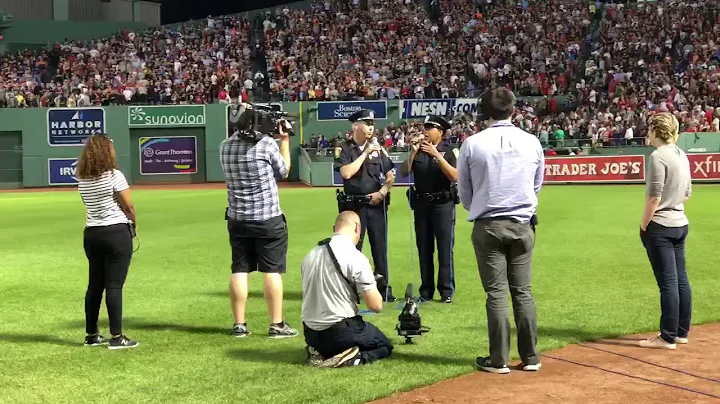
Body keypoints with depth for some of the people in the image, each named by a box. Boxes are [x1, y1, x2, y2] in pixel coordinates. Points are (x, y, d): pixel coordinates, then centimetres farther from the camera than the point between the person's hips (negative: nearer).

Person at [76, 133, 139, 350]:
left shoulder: (82, 179, 5)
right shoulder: (114, 175, -14)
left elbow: (91, 205, 7)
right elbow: (128, 206, -10)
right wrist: (133, 223, 8)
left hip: (91, 234, 6)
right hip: (116, 233, -6)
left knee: (95, 284, 13)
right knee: (114, 285, -4)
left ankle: (92, 335, 21)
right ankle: (116, 337, -1)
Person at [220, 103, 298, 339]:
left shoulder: (225, 146, 1)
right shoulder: (267, 144, -13)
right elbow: (283, 171, 1)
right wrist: (285, 140, 9)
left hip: (237, 219, 5)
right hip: (269, 218, -4)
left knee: (239, 271, 8)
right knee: (272, 271, 1)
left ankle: (239, 325, 11)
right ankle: (277, 325, 3)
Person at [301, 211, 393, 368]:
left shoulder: (310, 255, 3)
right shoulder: (356, 258, -16)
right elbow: (376, 306, -14)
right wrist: (372, 287, 6)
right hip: (341, 333, -6)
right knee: (385, 346, 19)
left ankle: (320, 353, 5)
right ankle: (350, 358, -10)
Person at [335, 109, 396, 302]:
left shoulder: (378, 148, 9)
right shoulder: (345, 148, -3)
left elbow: (390, 175, 10)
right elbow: (346, 172, -18)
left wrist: (382, 192, -6)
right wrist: (366, 152, -15)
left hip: (377, 204, 3)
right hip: (353, 205, -3)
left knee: (380, 247, 7)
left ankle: (383, 287, 14)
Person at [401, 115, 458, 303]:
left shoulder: (449, 151, -2)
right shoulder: (418, 151, 9)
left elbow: (454, 176, -16)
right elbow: (404, 172, 0)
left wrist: (436, 155, -19)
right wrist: (413, 152, -9)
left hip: (443, 204, -4)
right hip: (421, 204, 4)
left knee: (445, 248, -4)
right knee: (424, 249, 7)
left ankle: (446, 290, 1)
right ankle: (426, 290, 14)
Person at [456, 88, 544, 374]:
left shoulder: (472, 144, -7)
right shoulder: (532, 143, 0)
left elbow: (464, 192, 4)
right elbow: (537, 186, 11)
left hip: (488, 226, -2)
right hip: (522, 225, 2)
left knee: (496, 293, 2)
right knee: (523, 291, 8)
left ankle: (498, 360, 6)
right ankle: (530, 357, 12)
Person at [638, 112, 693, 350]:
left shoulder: (658, 156, -16)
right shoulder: (682, 155, 11)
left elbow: (654, 196, -18)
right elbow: (687, 192, 16)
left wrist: (644, 224, -11)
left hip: (660, 226, -9)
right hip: (680, 223, 9)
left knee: (668, 282, -5)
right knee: (681, 279, 13)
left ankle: (668, 338, 0)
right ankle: (681, 332, 21)